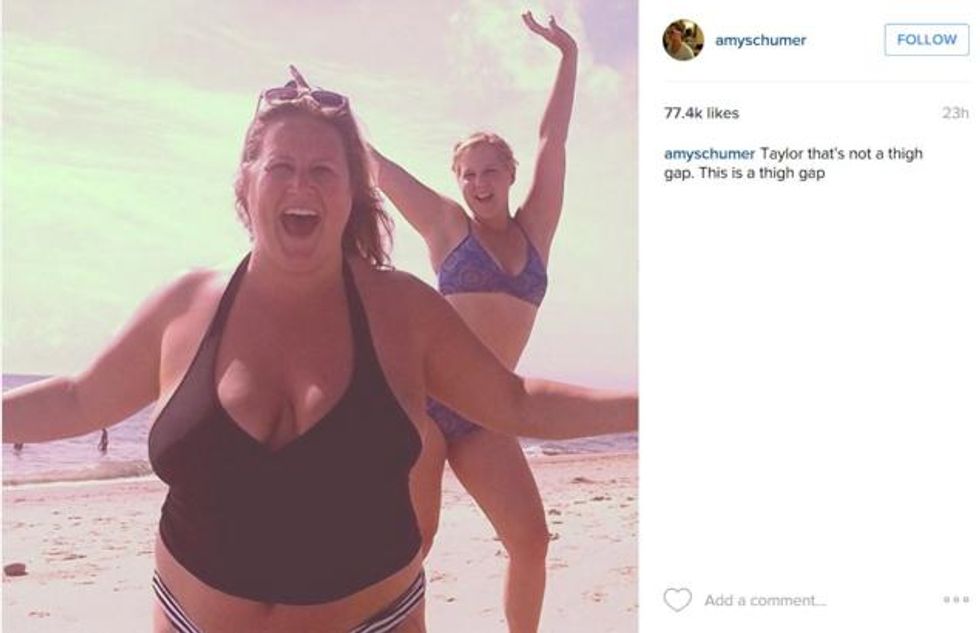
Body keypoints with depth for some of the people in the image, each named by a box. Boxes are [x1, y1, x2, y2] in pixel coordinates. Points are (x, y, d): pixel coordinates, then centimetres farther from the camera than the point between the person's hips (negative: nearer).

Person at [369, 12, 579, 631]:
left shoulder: (536, 228, 11)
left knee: (531, 540, -1)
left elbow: (553, 140, 8)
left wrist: (569, 56, 8)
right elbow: (374, 161, 6)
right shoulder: (447, 225, 4)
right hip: (423, 394, -3)